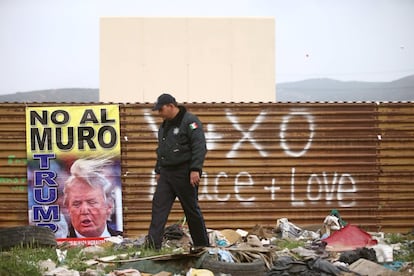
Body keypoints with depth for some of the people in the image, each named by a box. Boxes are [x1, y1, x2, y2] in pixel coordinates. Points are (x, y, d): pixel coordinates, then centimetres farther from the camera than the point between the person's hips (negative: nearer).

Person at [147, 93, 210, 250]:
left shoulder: (189, 121, -10)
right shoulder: (164, 126, 17)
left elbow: (199, 147, -18)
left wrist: (195, 169, -24)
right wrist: (158, 171, 23)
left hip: (184, 174, -8)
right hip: (166, 173, 8)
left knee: (192, 209, 2)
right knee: (158, 206, -4)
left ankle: (202, 244, 14)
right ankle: (153, 243, -6)